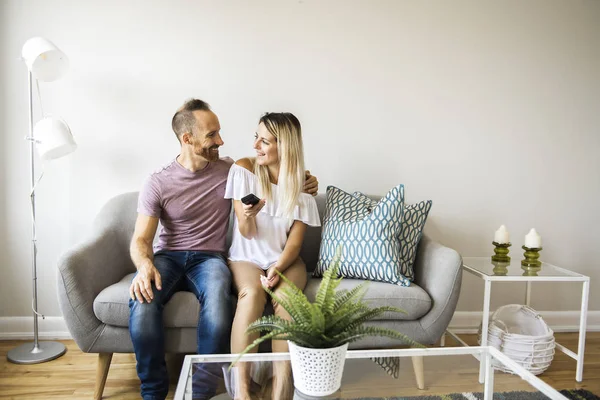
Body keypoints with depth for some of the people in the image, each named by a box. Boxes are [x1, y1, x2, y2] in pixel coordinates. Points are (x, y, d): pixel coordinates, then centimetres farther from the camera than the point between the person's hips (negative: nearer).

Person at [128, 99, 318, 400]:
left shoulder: (230, 169, 3)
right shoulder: (157, 183, -3)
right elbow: (141, 239, -4)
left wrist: (303, 180, -5)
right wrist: (145, 265, -28)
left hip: (209, 258, 0)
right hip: (168, 256, 0)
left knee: (218, 297, -36)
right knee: (142, 299, -34)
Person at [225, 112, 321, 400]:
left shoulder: (301, 182, -1)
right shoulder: (243, 169, -5)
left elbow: (295, 240, -4)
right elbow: (247, 233, -7)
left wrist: (279, 267, -23)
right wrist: (247, 215, -31)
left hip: (285, 259, 1)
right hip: (246, 257, -1)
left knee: (286, 297, -32)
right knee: (252, 293, -34)